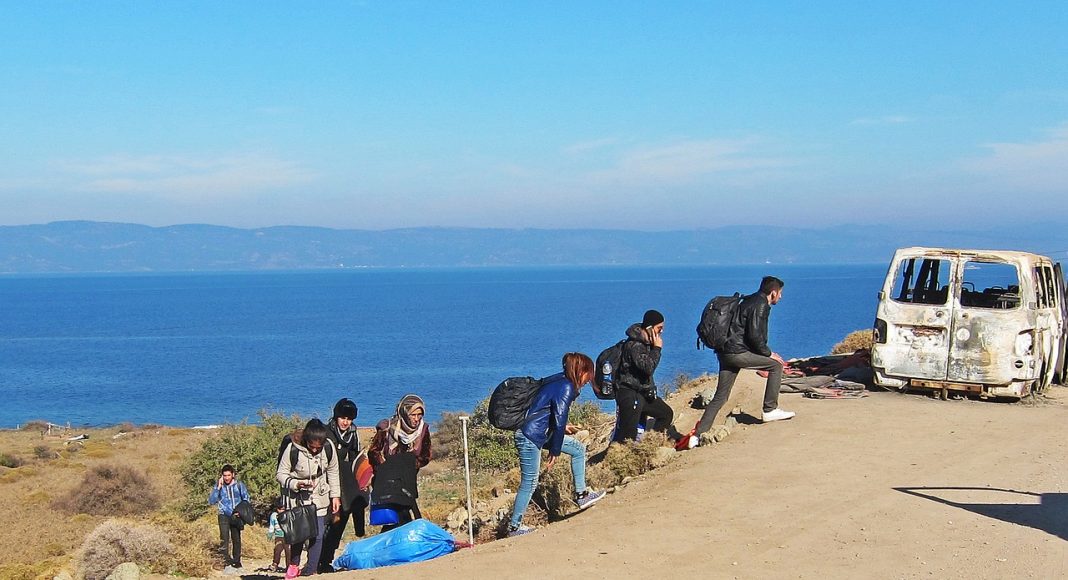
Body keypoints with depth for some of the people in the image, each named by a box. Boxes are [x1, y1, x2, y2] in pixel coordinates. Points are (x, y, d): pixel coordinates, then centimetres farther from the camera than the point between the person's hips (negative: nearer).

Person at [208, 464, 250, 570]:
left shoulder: (239, 485, 1)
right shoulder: (218, 486, 0)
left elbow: (246, 500, 12)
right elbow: (211, 501, -7)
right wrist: (218, 488, -14)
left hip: (236, 516, 1)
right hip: (224, 515, -1)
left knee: (236, 539, 7)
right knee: (224, 536, -21)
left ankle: (236, 561, 21)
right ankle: (225, 558, -24)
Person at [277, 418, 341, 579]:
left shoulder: (329, 449, -11)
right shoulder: (292, 449, -20)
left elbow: (333, 473, 6)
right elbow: (281, 473, -11)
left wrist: (335, 496, 6)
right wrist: (295, 484, -27)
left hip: (319, 499, 2)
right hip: (297, 498, -2)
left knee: (317, 535, -3)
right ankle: (293, 565, 22)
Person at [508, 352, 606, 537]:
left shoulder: (561, 382, 9)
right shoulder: (566, 388, -19)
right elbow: (559, 421, -19)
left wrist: (563, 427, 21)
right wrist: (555, 452, -12)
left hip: (542, 432, 10)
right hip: (530, 437, -10)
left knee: (578, 449, 13)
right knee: (529, 482, -3)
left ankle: (581, 494, 18)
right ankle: (514, 526, 7)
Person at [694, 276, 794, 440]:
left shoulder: (750, 301, 23)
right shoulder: (760, 305, -8)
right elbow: (754, 335, -17)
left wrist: (765, 354, 26)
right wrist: (768, 354, -4)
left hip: (725, 351, 9)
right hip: (737, 352, -9)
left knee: (720, 396, 9)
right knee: (776, 365, 1)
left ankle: (699, 434, 3)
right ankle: (770, 410, 5)